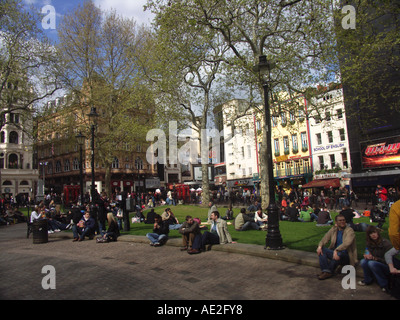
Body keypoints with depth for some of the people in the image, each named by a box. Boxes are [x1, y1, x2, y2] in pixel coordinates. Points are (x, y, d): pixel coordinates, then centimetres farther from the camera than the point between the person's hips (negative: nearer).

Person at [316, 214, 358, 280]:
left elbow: (347, 243, -27)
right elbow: (324, 239, 3)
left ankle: (330, 271, -16)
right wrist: (320, 246, -19)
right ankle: (326, 271, -26)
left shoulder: (350, 231, -10)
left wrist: (336, 250, -40)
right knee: (321, 250, -17)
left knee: (339, 254, -38)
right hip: (334, 252, 6)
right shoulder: (333, 229, 7)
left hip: (346, 256, -5)